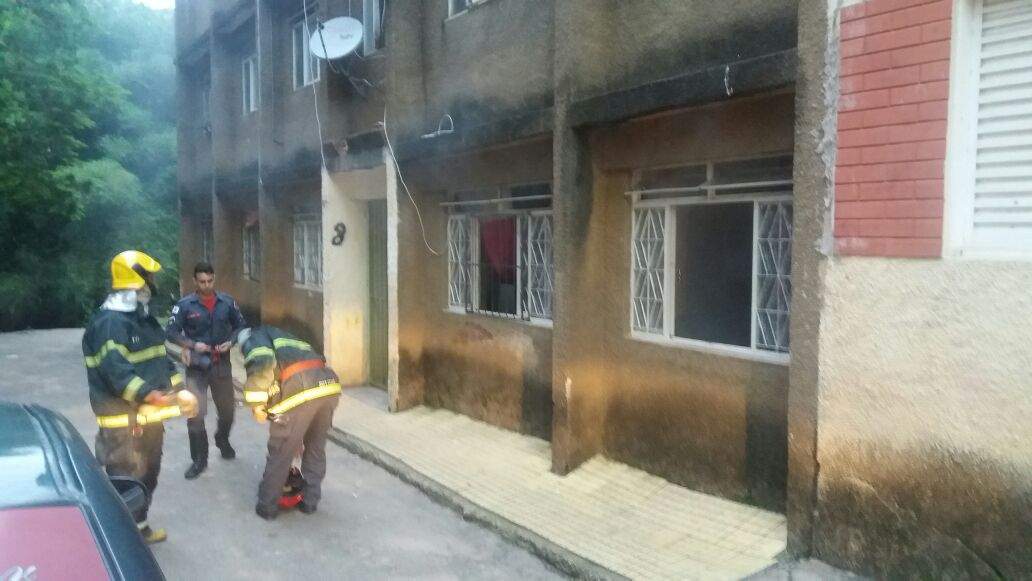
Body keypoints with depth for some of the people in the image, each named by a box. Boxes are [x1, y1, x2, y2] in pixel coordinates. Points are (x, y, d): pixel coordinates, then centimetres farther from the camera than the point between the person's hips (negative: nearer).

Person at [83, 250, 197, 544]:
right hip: (124, 422, -10)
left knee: (148, 475, 21)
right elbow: (115, 369, -30)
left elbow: (161, 357, 22)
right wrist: (150, 394, -39)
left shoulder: (144, 318, 15)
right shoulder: (109, 323, -19)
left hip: (150, 416, 10)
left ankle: (139, 527, 37)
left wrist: (179, 388, 12)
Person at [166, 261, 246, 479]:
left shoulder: (227, 302, 0)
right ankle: (199, 459, 6)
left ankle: (222, 440, 45)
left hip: (222, 364, 3)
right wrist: (193, 344, -19)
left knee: (227, 409, 15)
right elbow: (171, 332, -6)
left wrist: (231, 341, -8)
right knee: (195, 413, -8)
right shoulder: (185, 305, -6)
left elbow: (240, 326, 9)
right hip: (197, 366, -2)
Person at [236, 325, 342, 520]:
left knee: (280, 453, 10)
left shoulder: (253, 337, 18)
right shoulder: (284, 338, 39)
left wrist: (256, 404, -1)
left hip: (299, 389, -7)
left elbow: (262, 364, -9)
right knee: (316, 447, 23)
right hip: (330, 384, 7)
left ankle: (267, 507, 23)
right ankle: (310, 501, 33)